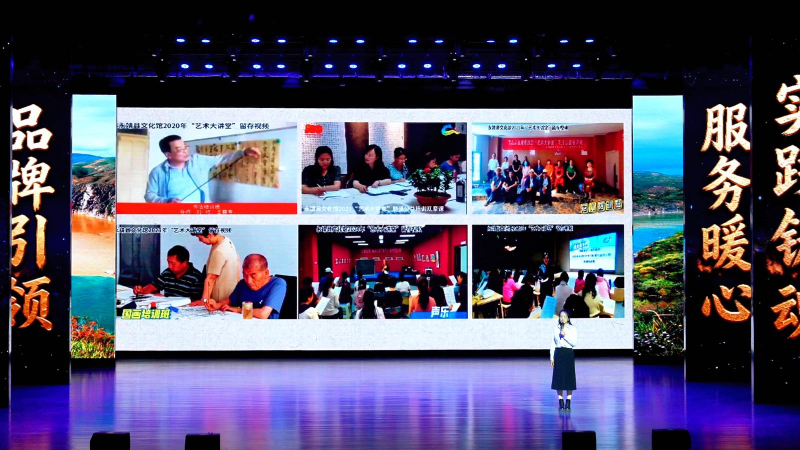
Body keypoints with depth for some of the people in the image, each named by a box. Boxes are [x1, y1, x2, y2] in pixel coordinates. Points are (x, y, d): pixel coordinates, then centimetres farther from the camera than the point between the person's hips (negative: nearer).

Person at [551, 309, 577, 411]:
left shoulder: (572, 329, 0)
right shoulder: (556, 329, 6)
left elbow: (574, 343, -8)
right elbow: (552, 343, 6)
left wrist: (565, 336, -17)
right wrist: (552, 357, 2)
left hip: (568, 354, -2)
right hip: (558, 353, 2)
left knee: (569, 377, -1)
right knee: (559, 377, 1)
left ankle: (568, 402, 4)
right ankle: (561, 402, 8)